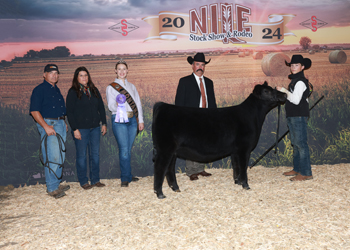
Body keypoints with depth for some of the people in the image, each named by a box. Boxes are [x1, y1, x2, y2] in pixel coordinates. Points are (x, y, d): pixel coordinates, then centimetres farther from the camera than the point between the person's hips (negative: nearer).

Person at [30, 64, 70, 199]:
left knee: (60, 156, 10)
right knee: (52, 157, -9)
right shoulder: (39, 89, -6)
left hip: (60, 124, 8)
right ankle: (51, 188, -1)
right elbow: (34, 111, -13)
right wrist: (46, 126, -20)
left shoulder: (56, 89, 19)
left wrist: (64, 123, 15)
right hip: (48, 124, -8)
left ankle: (56, 183, 21)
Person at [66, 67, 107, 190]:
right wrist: (74, 129, -12)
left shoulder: (94, 90, 11)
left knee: (95, 154, 8)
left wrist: (104, 123, 9)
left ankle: (95, 180, 19)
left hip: (95, 128, 5)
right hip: (81, 129, -4)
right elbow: (69, 112, -7)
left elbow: (101, 108, 15)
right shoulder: (73, 92, -3)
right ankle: (83, 181, 14)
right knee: (81, 155, 3)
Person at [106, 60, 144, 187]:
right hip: (119, 120, -4)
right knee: (124, 149, -9)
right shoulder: (111, 87, 4)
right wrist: (116, 104, -27)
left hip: (132, 119, 4)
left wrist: (141, 120, 8)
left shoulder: (132, 86, 17)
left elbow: (138, 104, 15)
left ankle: (127, 175, 17)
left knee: (128, 149, 7)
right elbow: (110, 106, -4)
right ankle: (125, 178, -2)